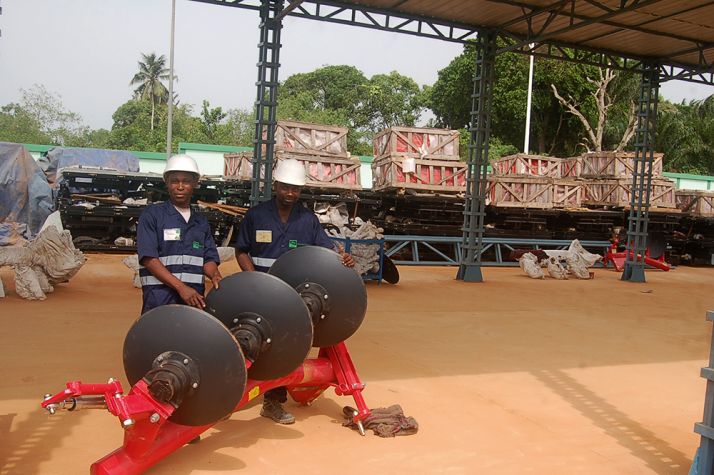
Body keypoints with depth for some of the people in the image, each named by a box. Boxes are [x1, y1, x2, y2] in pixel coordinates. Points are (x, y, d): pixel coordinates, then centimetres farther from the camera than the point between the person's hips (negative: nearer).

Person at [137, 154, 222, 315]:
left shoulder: (202, 223, 16)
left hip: (195, 300, 4)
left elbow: (209, 259, 12)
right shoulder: (152, 215, 2)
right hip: (160, 301, -4)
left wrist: (215, 276, -13)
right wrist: (181, 287, -17)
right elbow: (148, 258, -7)